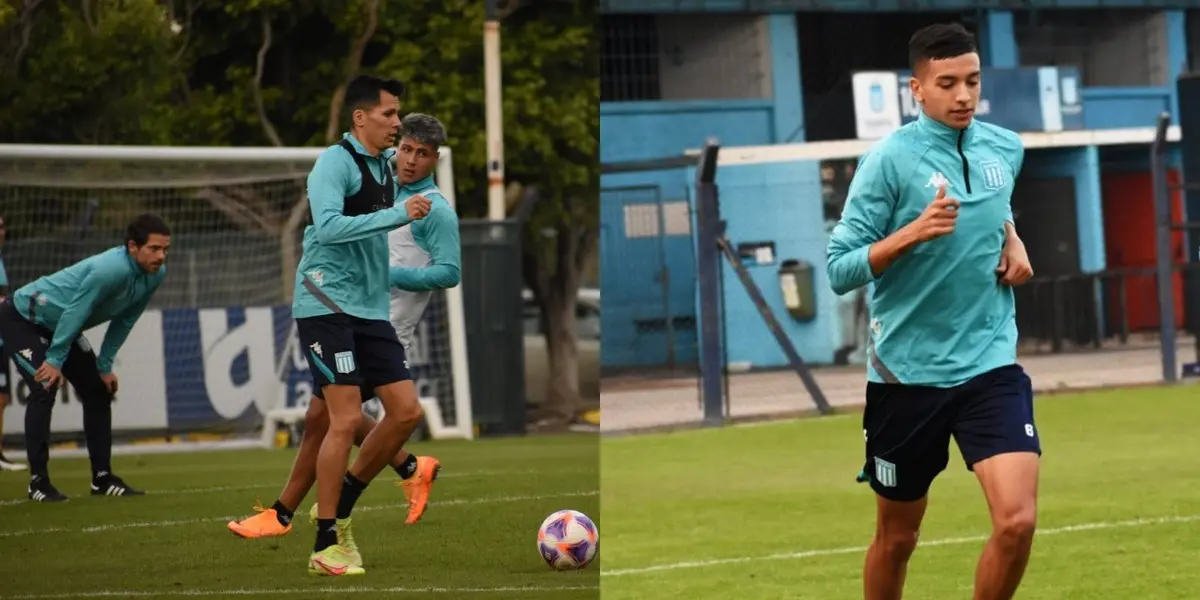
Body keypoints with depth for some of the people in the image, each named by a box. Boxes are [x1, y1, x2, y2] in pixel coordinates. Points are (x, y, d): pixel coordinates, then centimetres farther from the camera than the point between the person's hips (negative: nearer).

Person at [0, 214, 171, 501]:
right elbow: (75, 313, -32)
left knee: (98, 390, 5)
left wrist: (105, 365, 2)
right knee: (45, 388, -21)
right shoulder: (112, 270, -37)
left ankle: (102, 478, 11)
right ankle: (38, 481, -15)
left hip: (60, 326, 9)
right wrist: (54, 360, -27)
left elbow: (124, 321, 2)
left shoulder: (155, 274, -9)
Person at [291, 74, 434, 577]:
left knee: (406, 411, 1)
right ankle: (326, 546, -3)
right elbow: (329, 226, -26)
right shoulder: (335, 162, -11)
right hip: (326, 304, -8)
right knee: (346, 419, -11)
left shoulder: (384, 164, 14)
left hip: (370, 308, 8)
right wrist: (398, 214, -27)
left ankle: (341, 506, 17)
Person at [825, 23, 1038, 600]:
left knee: (1017, 520, -16)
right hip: (906, 373, -3)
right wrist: (913, 232, -26)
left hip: (990, 363, 3)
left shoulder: (1005, 148, 4)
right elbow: (839, 270, -13)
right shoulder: (889, 158, -11)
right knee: (896, 537, 11)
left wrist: (1012, 240, 7)